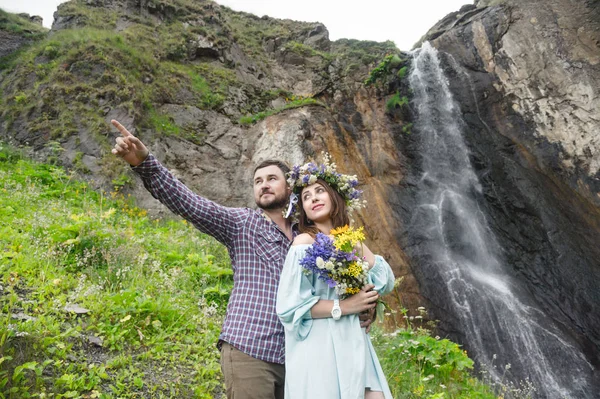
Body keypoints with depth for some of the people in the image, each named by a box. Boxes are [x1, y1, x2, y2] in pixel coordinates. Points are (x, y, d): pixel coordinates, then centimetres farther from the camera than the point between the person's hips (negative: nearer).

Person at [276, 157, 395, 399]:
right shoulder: (305, 242, -9)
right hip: (320, 347, -6)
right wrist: (344, 307, -16)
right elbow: (290, 305, -15)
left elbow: (385, 283, 4)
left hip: (354, 344, 6)